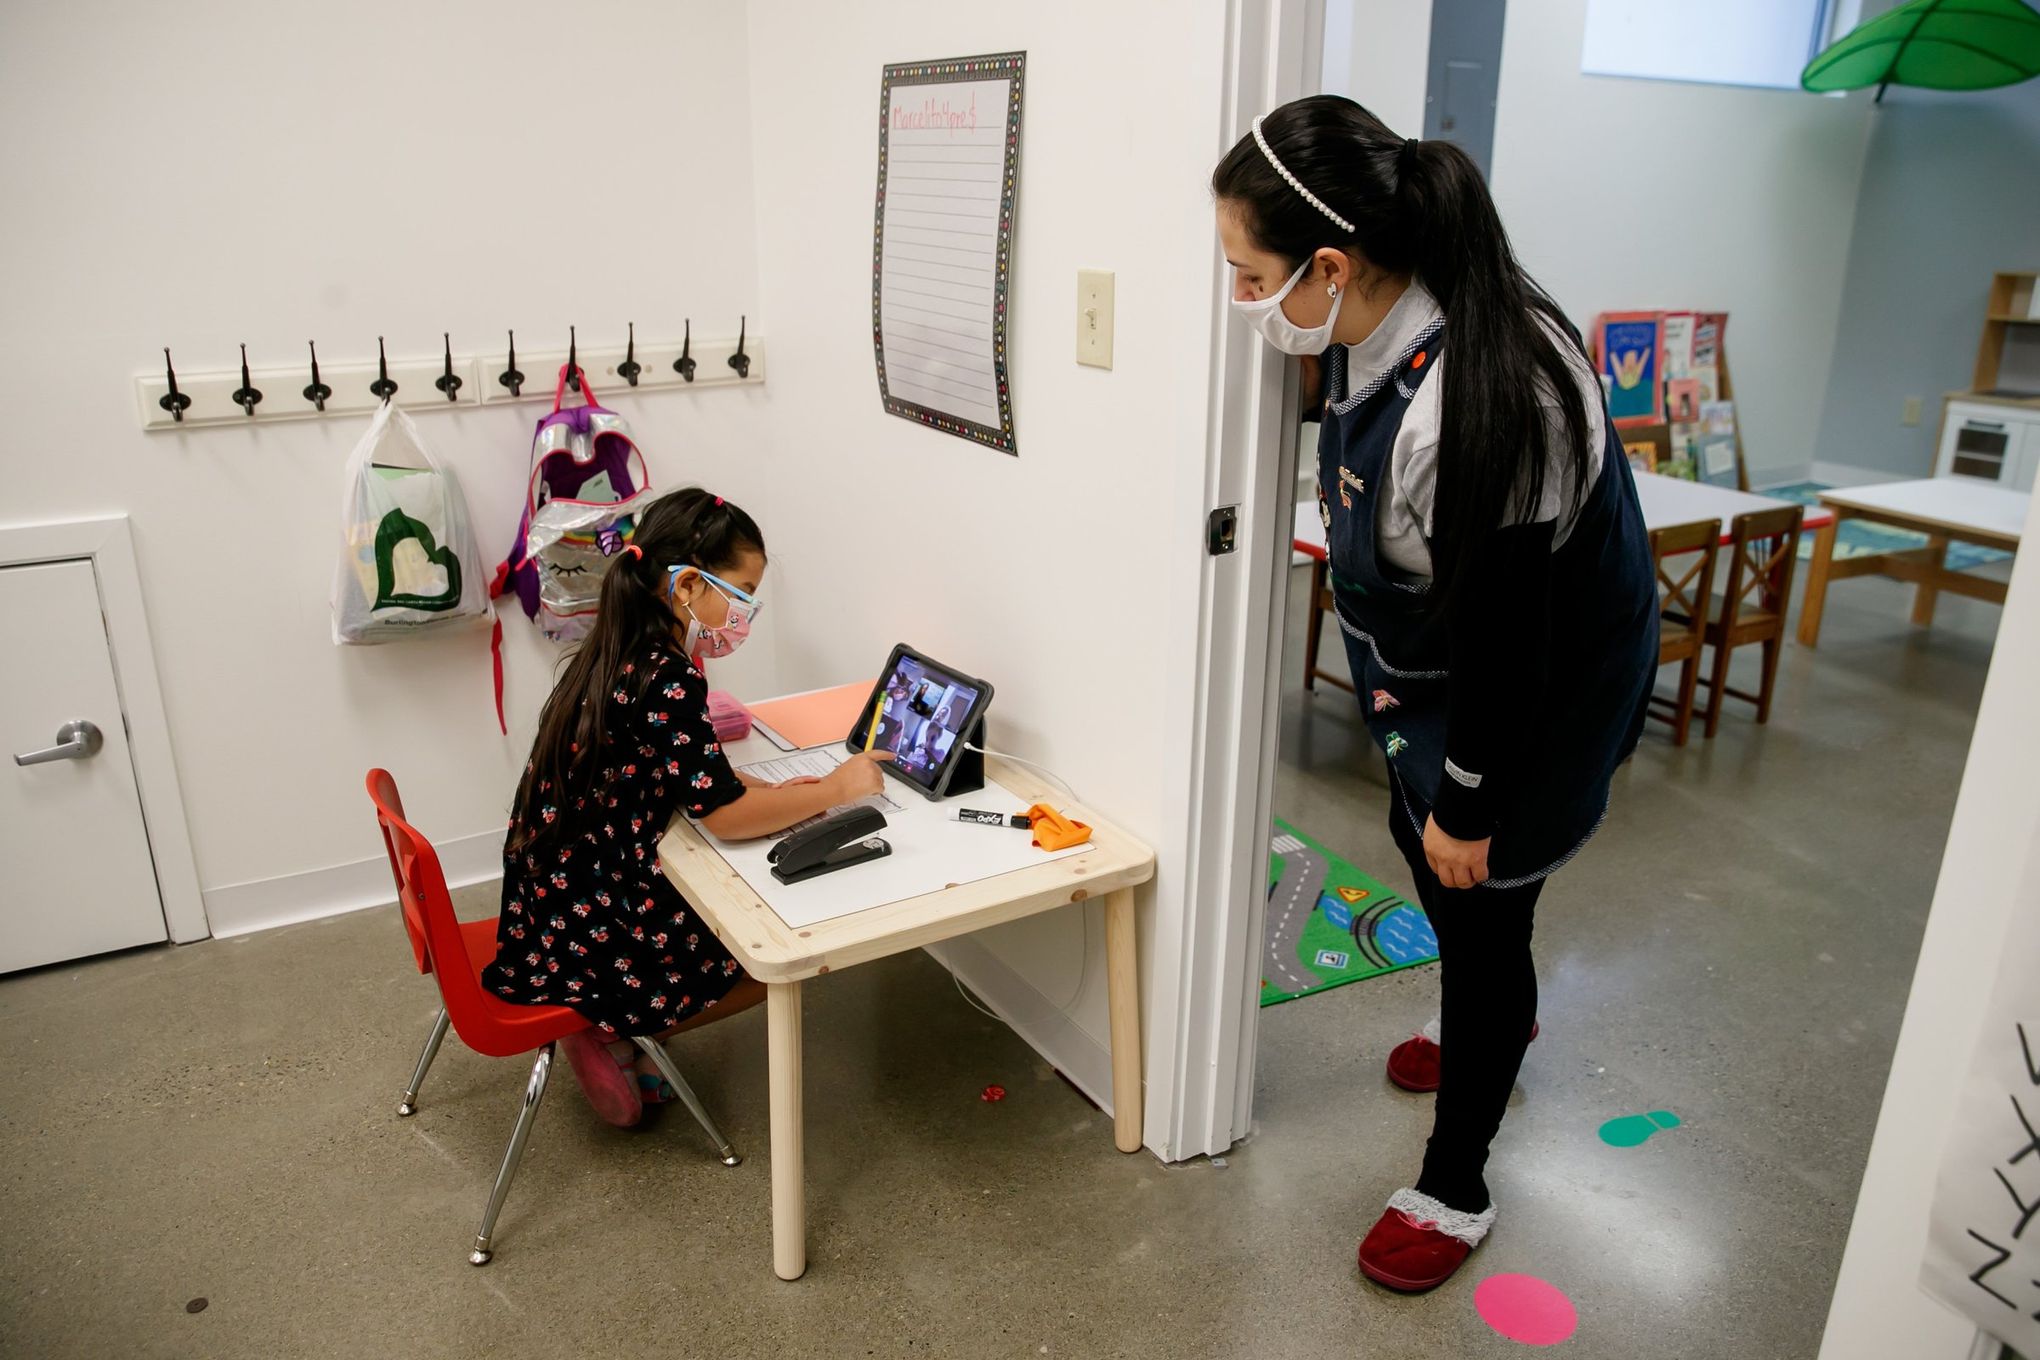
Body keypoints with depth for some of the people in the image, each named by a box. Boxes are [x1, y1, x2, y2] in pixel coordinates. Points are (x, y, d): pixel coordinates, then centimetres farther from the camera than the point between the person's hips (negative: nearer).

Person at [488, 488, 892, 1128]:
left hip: (549, 905, 9)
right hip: (586, 938, -9)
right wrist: (833, 790, -10)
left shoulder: (615, 658, 3)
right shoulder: (667, 681, -26)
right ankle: (608, 1035, 7)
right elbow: (725, 814, -23)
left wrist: (769, 790, 2)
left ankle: (614, 1031, 17)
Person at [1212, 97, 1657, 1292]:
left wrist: (1470, 805, -18)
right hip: (1436, 670, 9)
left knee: (1479, 911, 6)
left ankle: (1455, 1191, 30)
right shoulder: (1381, 329, -13)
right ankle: (1498, 1025, 59)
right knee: (1422, 847, 27)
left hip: (1539, 702, -9)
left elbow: (1506, 642, -30)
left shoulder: (1472, 409, -40)